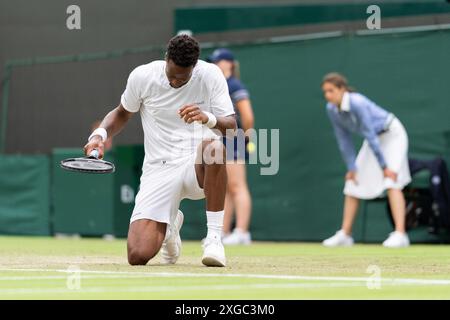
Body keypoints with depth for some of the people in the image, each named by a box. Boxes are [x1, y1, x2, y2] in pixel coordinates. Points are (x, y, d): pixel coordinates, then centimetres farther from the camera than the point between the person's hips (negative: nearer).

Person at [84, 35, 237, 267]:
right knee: (138, 255, -17)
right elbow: (122, 113, 15)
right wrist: (100, 134, -5)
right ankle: (169, 224, 23)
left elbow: (231, 127, -10)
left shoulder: (211, 76, -5)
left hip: (200, 168, -1)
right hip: (159, 169, 1)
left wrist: (207, 118, -32)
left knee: (213, 147, -40)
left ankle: (214, 238, -25)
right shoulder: (142, 76, -3)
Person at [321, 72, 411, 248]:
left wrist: (384, 166, -29)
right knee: (352, 183, 6)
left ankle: (400, 234, -30)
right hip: (374, 138, 8)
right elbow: (344, 140, -4)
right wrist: (351, 167, -4)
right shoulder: (331, 109, -11)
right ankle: (345, 235, 14)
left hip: (392, 134, -8)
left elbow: (370, 135, -32)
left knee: (391, 182, -23)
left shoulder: (357, 103, -34)